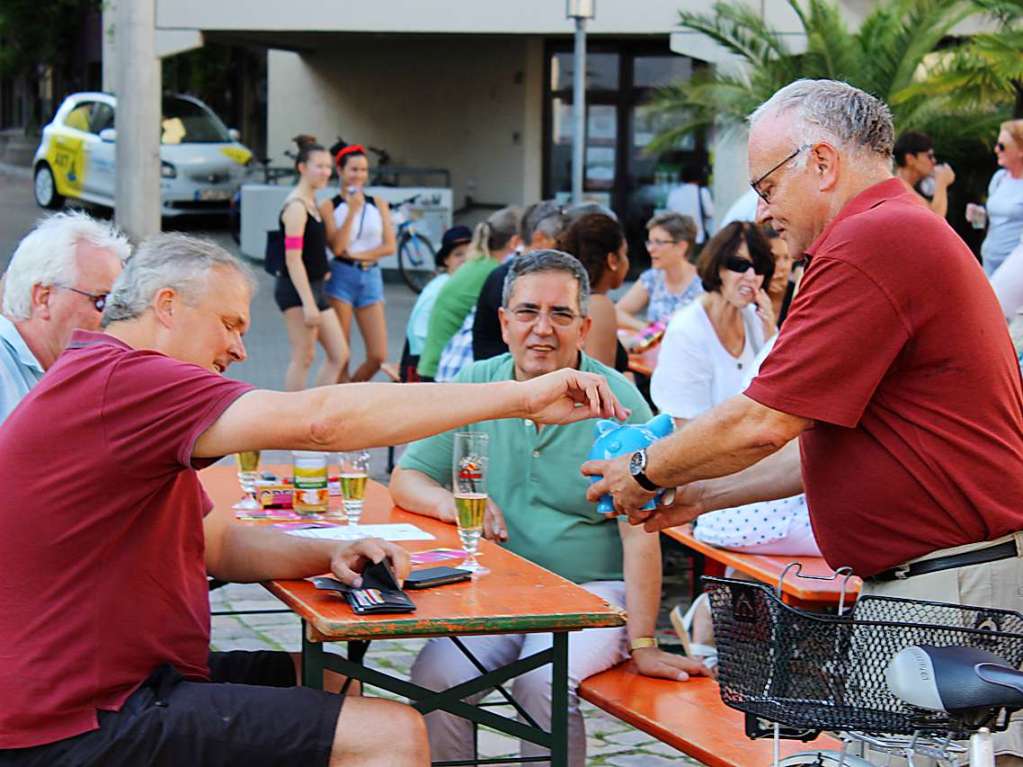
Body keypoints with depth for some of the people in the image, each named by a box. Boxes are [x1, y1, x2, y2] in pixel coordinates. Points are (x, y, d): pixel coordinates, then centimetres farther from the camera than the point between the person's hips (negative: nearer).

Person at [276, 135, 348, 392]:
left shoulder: (311, 202, 15)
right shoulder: (296, 206, -14)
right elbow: (293, 258, -20)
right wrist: (308, 303, -24)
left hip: (314, 288, 10)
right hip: (296, 291, -10)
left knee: (339, 355, 8)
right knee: (304, 357, -6)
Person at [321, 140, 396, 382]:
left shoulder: (378, 204, 9)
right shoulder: (329, 206, -1)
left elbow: (390, 246, 3)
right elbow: (336, 246, -12)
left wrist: (357, 255, -8)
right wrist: (352, 210, -14)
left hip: (371, 276, 4)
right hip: (341, 277, -3)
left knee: (378, 356, -2)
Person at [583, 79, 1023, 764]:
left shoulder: (871, 242, -15)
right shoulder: (904, 231, 21)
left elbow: (762, 424, -15)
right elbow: (826, 440, 25)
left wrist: (646, 471, 1)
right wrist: (706, 495, 23)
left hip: (955, 594, -10)